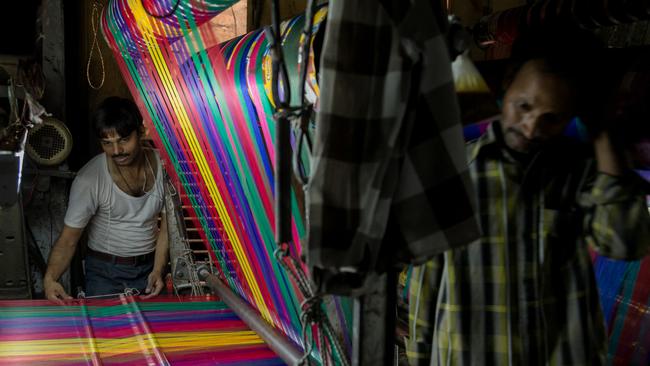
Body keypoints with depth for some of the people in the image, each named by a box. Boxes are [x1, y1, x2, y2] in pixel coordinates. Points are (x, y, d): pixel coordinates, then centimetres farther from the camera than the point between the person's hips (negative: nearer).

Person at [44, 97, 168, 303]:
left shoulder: (163, 165, -11)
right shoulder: (89, 179, -19)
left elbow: (167, 224, -2)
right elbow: (68, 238, -17)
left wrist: (158, 270, -11)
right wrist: (50, 278, -34)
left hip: (149, 267, 3)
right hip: (104, 272, -2)